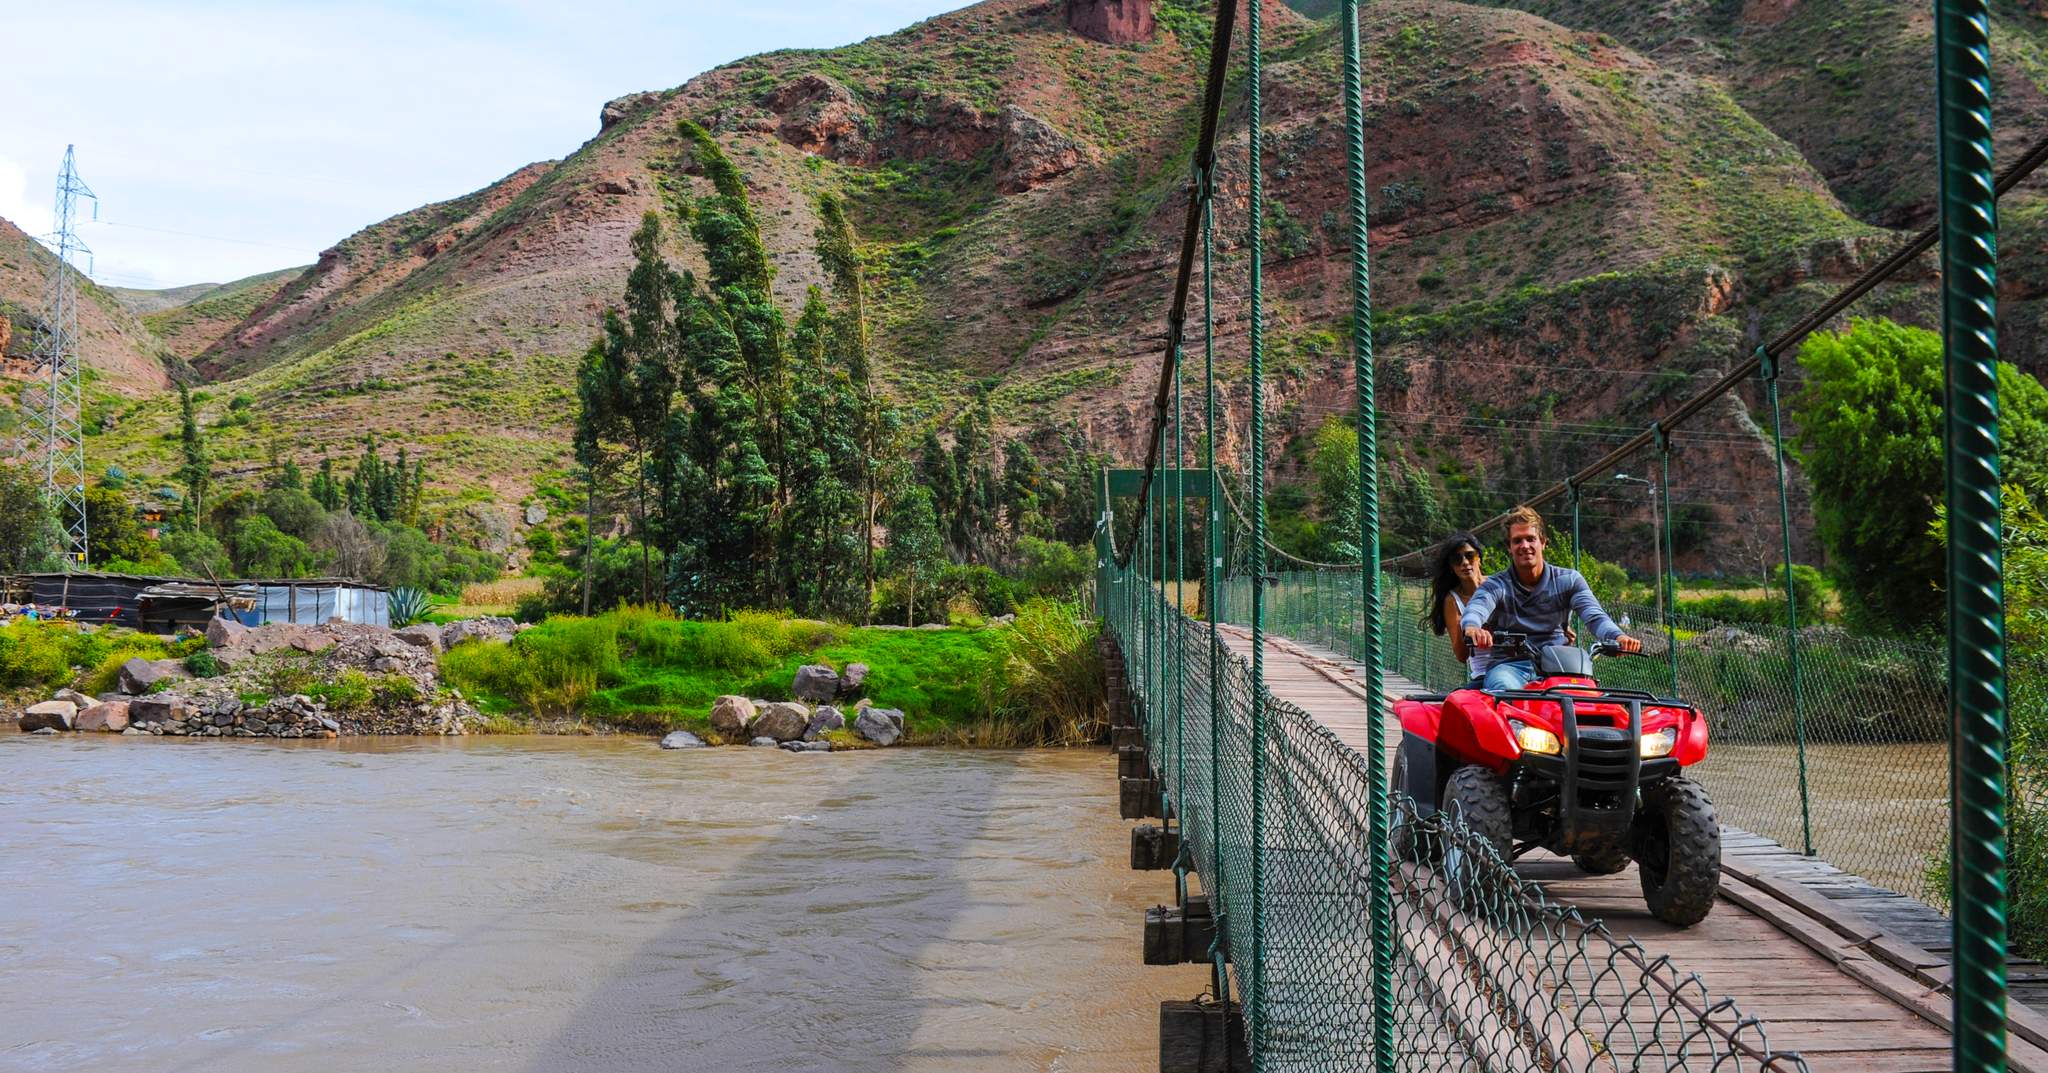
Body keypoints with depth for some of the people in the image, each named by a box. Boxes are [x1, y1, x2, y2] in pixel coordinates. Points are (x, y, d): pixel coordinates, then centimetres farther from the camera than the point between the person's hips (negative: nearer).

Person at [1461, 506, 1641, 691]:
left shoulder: (1569, 580, 12)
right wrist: (1472, 627, -44)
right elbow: (1475, 609, -17)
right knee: (1506, 690, -37)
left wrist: (1617, 636, -29)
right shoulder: (1496, 586, 6)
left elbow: (1594, 615, -4)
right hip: (1508, 664, -1)